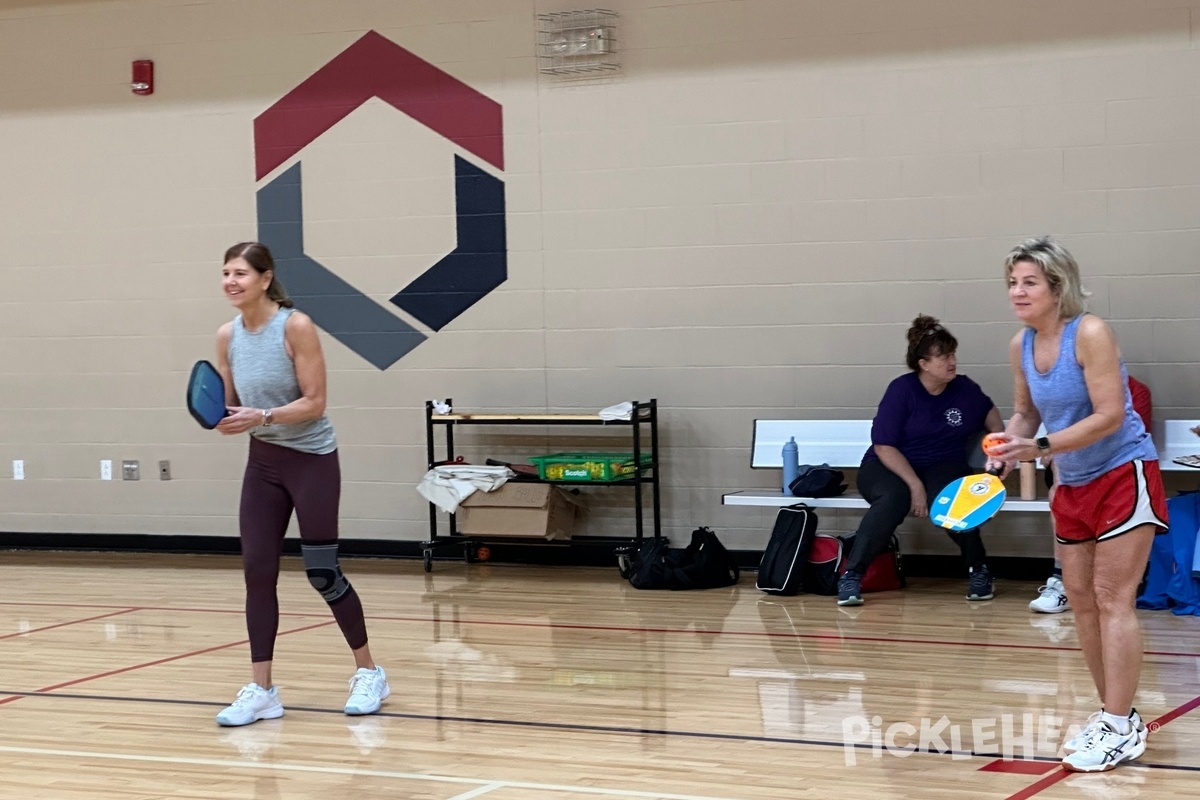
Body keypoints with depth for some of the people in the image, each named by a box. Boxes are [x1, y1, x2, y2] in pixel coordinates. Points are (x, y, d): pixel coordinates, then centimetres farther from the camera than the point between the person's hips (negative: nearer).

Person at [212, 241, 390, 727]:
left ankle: (369, 674, 16)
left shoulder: (296, 326, -16)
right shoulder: (227, 336, 0)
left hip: (312, 460, -5)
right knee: (257, 571, -1)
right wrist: (222, 417, -14)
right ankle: (261, 691, 6)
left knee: (321, 572, -1)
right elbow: (232, 404, 8)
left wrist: (262, 416, -28)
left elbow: (314, 402, -17)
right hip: (263, 463, 5)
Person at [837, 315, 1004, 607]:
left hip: (943, 466, 2)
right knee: (893, 498, -38)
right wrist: (914, 486, -23)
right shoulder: (901, 390, -11)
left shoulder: (965, 389, 2)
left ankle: (978, 569, -10)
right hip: (888, 466, -2)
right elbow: (884, 446, -14)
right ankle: (851, 576, -34)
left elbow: (988, 410, 27)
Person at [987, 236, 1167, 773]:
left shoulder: (1090, 333, -20)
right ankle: (1111, 713, 19)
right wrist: (1009, 450, -7)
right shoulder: (1020, 346, 1)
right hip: (1072, 485, 7)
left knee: (1112, 598, -11)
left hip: (1123, 475, -7)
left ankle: (1121, 728, -9)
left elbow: (1110, 415, -25)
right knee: (1080, 599, 8)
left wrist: (1041, 448, -30)